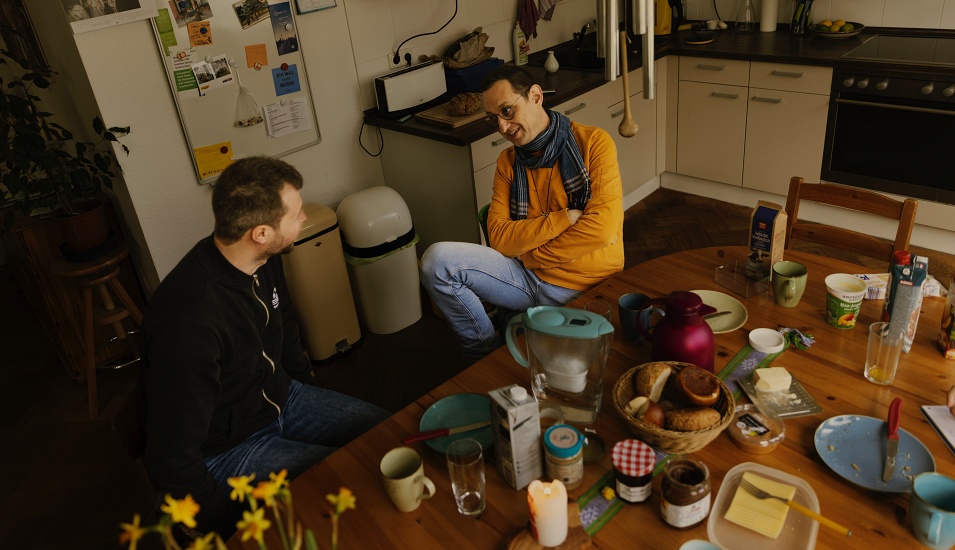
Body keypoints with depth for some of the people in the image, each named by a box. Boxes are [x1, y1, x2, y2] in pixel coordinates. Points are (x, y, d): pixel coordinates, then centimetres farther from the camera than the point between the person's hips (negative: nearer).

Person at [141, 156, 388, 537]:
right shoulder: (190, 323, -36)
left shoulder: (264, 261, -11)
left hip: (282, 400, 7)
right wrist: (225, 526, -15)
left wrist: (304, 384, 19)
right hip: (226, 449, -7)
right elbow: (172, 459, -27)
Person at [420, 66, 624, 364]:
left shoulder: (593, 142, -6)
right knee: (437, 260, -15)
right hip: (528, 276, 4)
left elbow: (602, 228, -17)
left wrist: (532, 253, -7)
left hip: (586, 287, -4)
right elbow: (499, 238, -4)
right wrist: (565, 218, -16)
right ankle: (487, 353, 1)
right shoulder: (508, 161, 8)